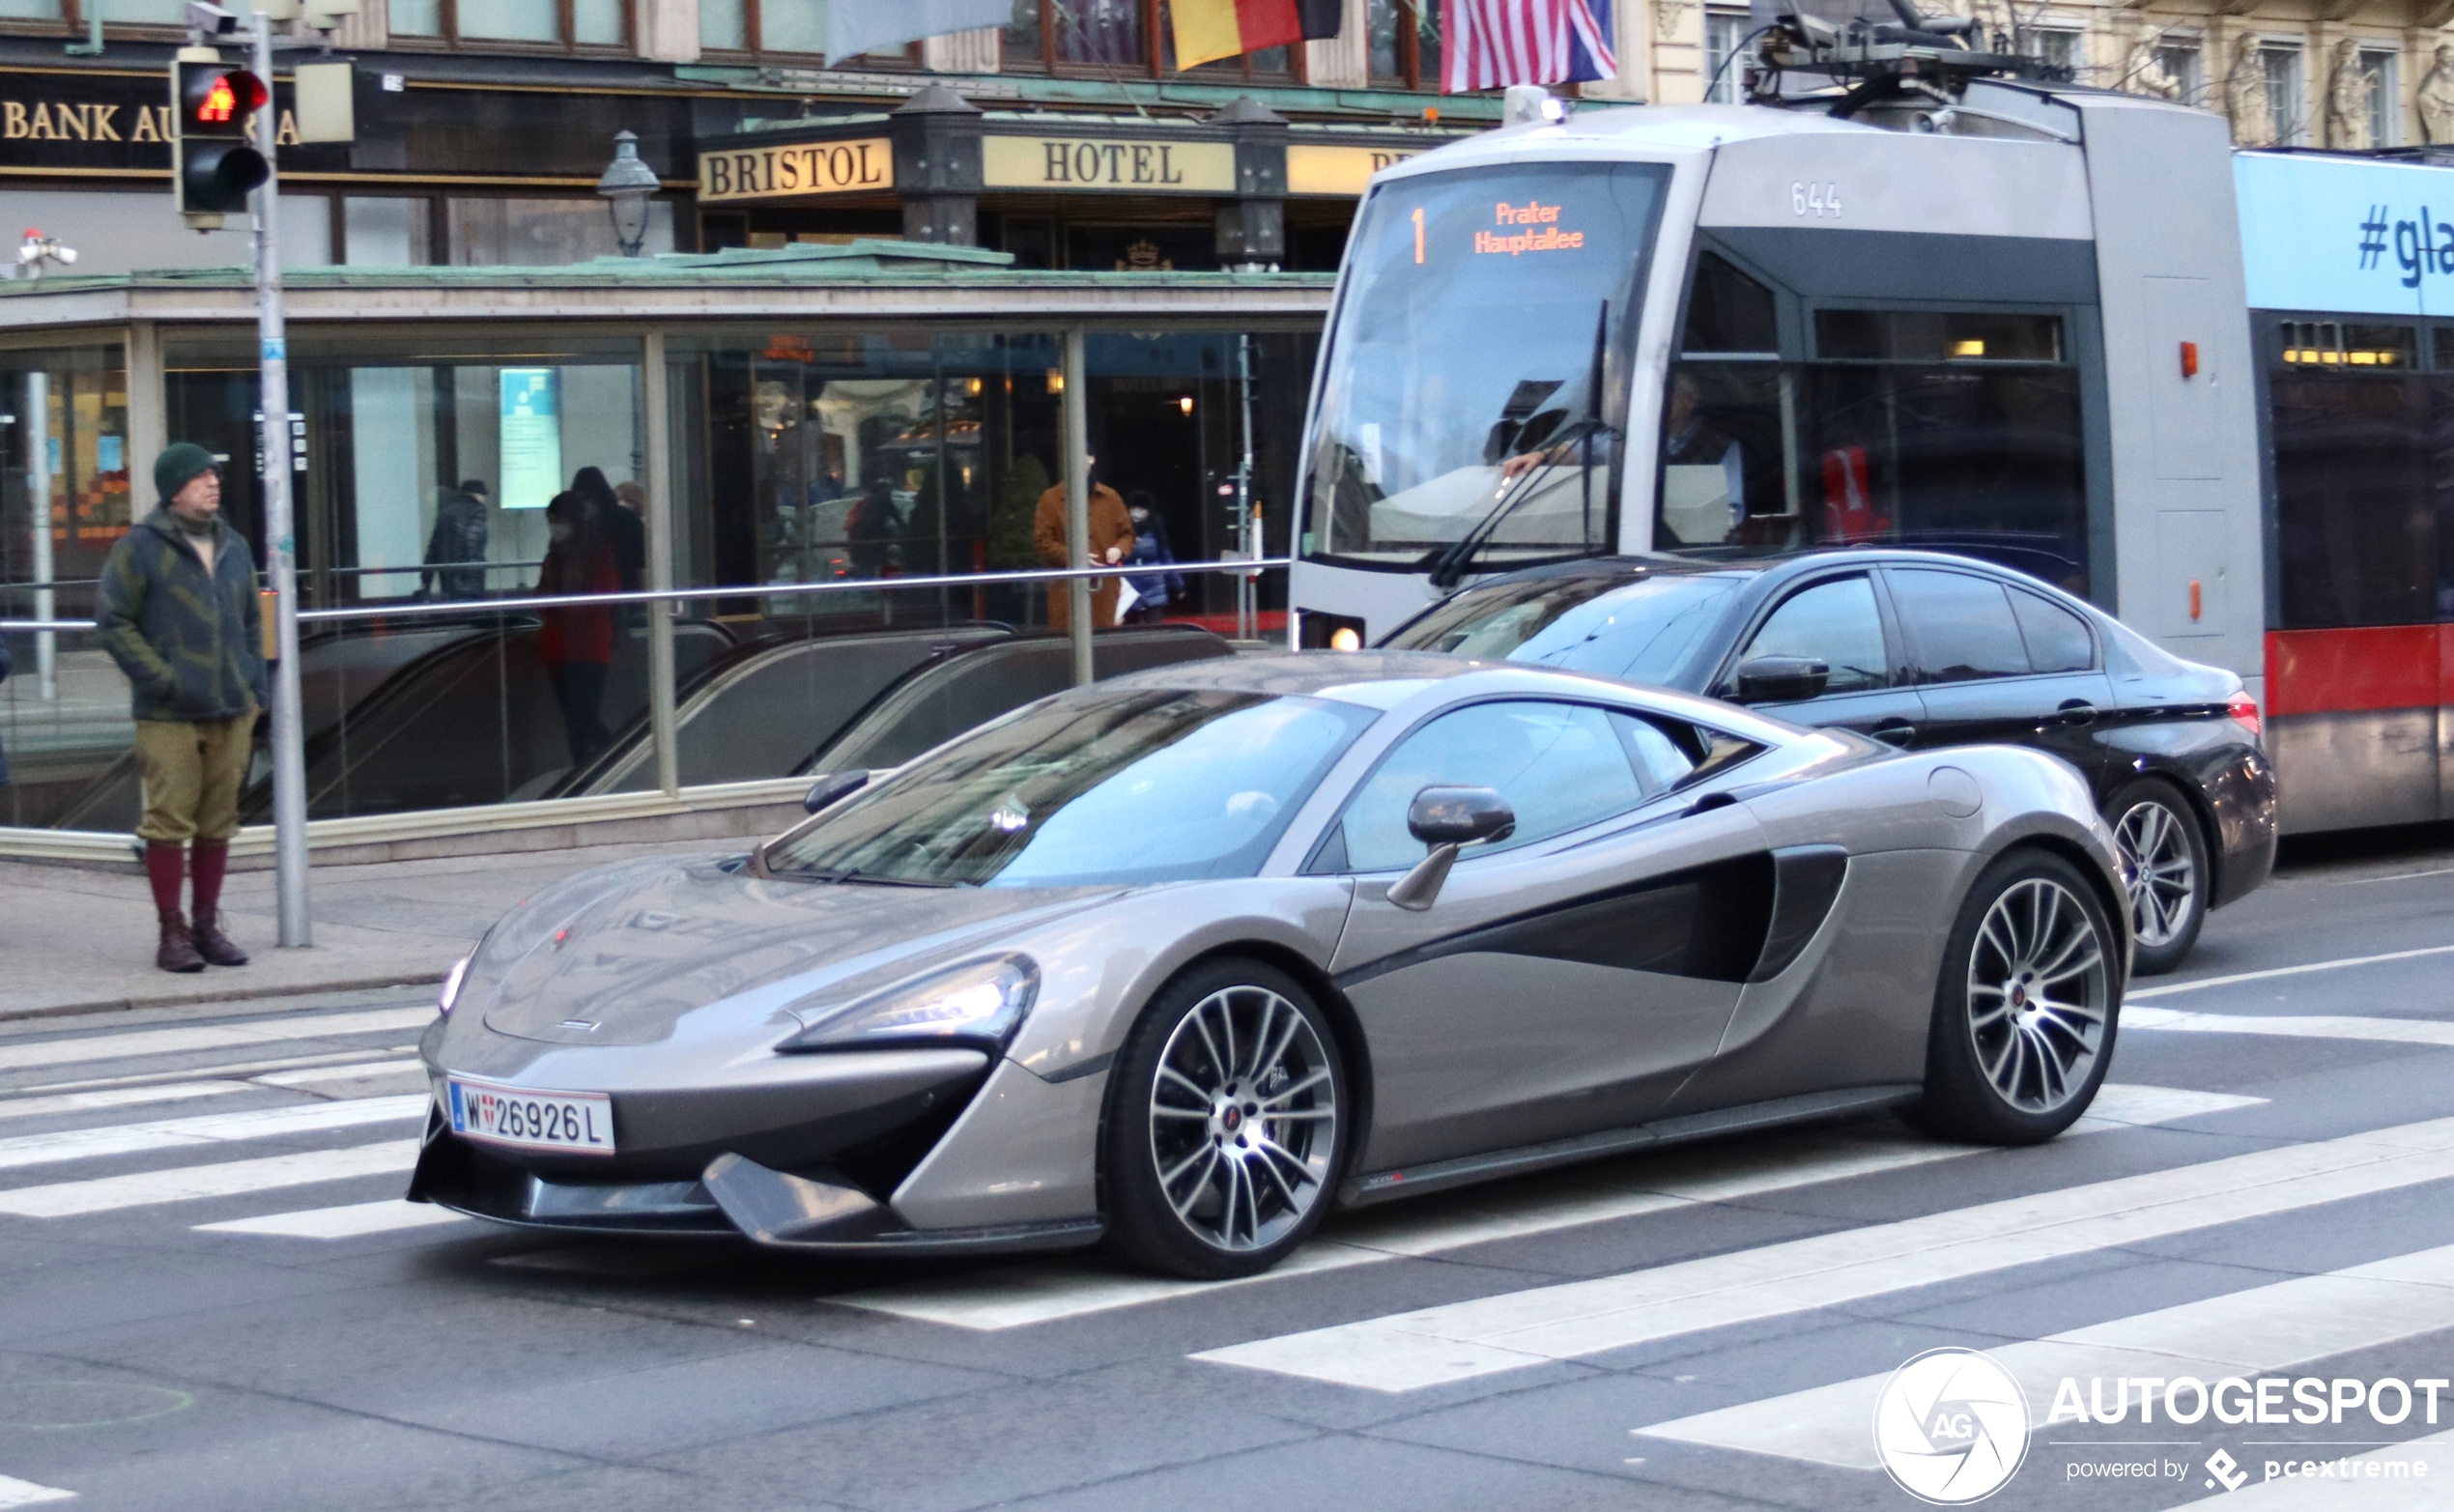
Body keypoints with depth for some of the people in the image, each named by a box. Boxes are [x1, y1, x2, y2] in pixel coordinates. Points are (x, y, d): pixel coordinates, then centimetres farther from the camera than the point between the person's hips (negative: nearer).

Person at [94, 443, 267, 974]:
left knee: (218, 825, 9)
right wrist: (162, 679, -13)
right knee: (169, 824, -4)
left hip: (232, 712, 5)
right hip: (168, 716, -5)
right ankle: (172, 934, 3)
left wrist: (254, 688, 11)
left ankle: (207, 925, 18)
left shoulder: (233, 547, 14)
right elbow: (112, 621, -7)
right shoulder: (140, 547, -4)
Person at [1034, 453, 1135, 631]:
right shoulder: (1051, 499, 3)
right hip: (1068, 589, -3)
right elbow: (1042, 540, -1)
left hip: (1105, 588, 3)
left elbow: (1126, 533, 17)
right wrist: (1071, 556, -14)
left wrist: (1119, 549, -6)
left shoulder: (1110, 497, 12)